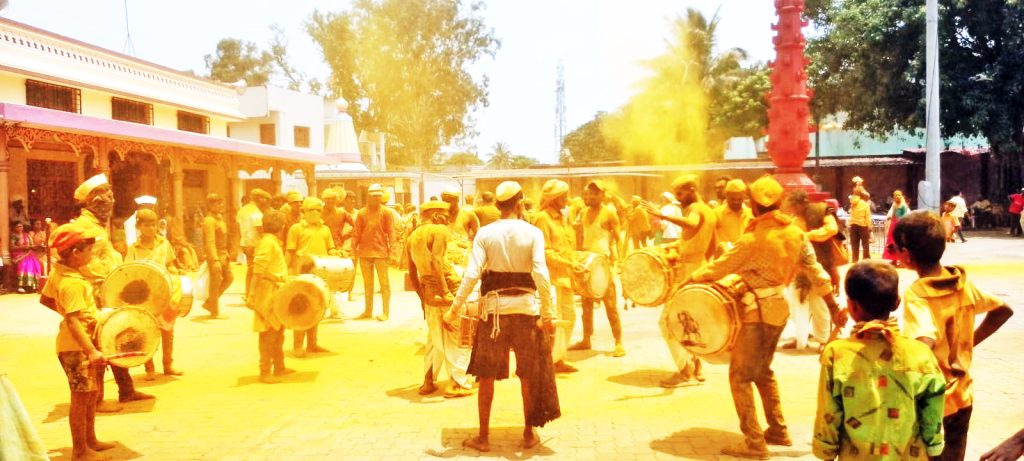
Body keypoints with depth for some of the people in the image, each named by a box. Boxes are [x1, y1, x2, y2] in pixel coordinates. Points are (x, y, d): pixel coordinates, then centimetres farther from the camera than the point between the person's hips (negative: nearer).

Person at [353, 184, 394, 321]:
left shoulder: (386, 213, 0)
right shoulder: (361, 213, 6)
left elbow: (391, 233, -1)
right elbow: (356, 234, 7)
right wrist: (354, 251, 2)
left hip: (381, 253, -3)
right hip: (364, 253, 3)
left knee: (384, 283, -1)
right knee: (367, 283, 11)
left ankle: (386, 311, 4)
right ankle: (368, 310, 20)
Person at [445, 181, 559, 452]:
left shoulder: (485, 233, -4)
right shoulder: (532, 233, -6)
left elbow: (472, 273, -12)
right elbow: (540, 275, -14)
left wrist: (456, 307, -6)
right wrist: (548, 313, -9)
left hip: (494, 307, 0)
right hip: (525, 307, 0)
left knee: (487, 375, 10)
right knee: (529, 374, 13)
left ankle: (484, 437, 16)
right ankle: (529, 434, 22)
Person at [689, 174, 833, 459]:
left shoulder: (754, 239, -20)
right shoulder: (794, 231, 0)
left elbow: (720, 267, -13)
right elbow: (813, 268, 4)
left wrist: (691, 279, 2)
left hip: (759, 310, -8)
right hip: (778, 307, 8)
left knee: (740, 375, 0)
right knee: (762, 371, 22)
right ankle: (778, 431, 29)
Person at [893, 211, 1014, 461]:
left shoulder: (916, 295, -24)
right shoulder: (963, 282, -4)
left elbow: (925, 345, -40)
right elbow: (1003, 310, 10)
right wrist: (970, 341, 10)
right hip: (961, 398, 6)